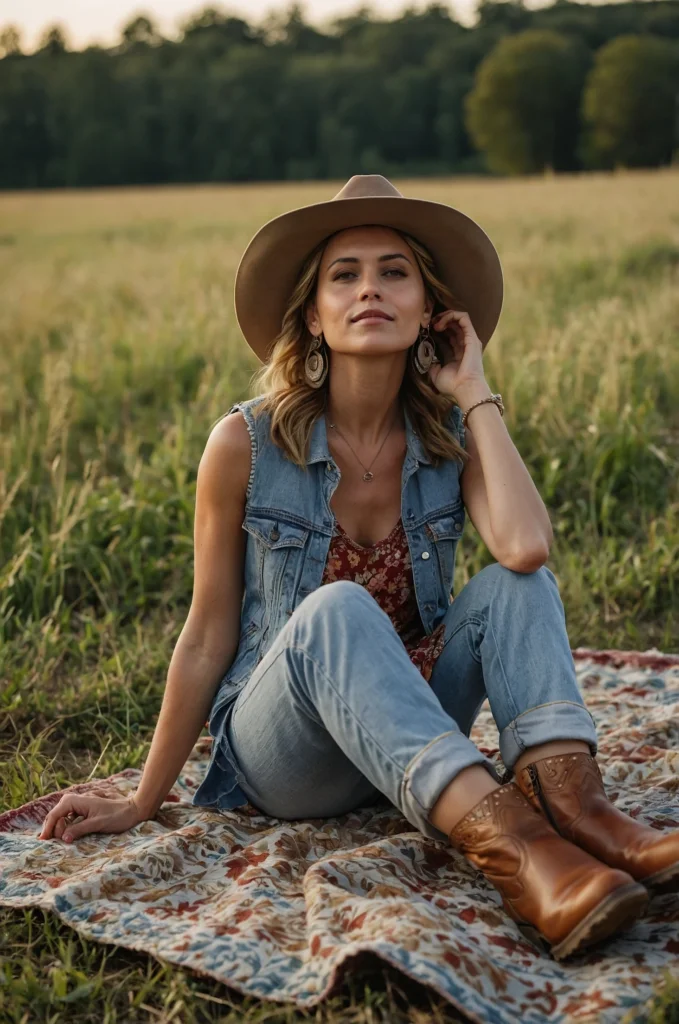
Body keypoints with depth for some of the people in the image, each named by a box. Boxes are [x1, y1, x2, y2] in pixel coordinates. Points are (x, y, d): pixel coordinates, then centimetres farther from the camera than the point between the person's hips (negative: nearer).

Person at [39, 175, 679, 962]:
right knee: (336, 610, -35)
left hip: (414, 737, 3)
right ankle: (505, 844, -51)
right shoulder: (247, 444, -13)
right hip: (280, 756, -3)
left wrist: (474, 393, -15)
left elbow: (528, 548, -27)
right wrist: (141, 805, 0)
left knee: (513, 582, -22)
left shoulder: (453, 437, -5)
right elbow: (207, 638, -5)